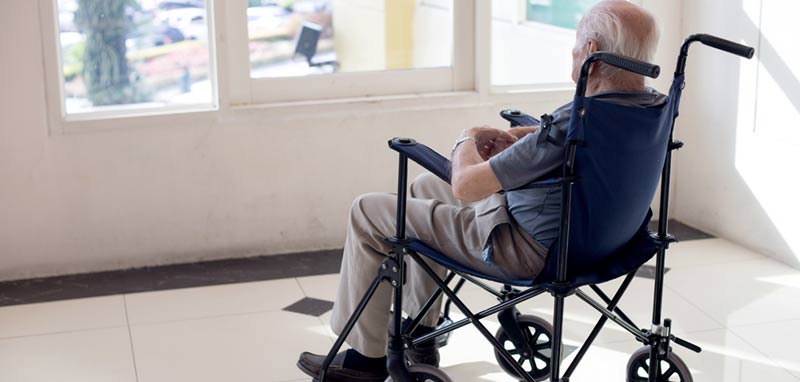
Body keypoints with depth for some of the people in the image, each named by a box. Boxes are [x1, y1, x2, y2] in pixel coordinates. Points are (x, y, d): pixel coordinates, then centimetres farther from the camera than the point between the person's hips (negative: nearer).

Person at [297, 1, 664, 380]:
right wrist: (509, 137, 3)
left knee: (367, 211, 3)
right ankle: (421, 334, 34)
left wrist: (467, 140, -6)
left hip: (529, 249, -9)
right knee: (424, 187, 27)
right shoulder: (651, 103, -5)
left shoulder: (574, 124, -33)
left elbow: (465, 185, -27)